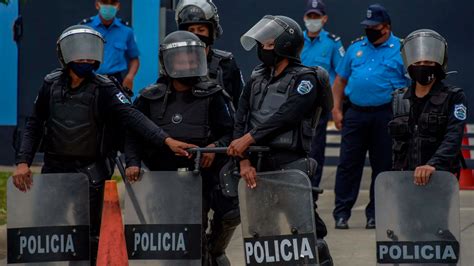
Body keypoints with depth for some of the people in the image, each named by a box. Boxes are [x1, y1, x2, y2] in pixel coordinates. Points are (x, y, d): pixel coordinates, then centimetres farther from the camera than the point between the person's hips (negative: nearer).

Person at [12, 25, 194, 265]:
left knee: (90, 238, -2)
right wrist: (23, 161, -4)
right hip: (54, 169, 2)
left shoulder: (102, 89, -6)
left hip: (90, 173, -2)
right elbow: (35, 126, 8)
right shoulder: (51, 85, 3)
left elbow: (132, 117, -18)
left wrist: (166, 140, -32)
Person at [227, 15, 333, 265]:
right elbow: (241, 122, 7)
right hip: (258, 167, 6)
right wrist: (245, 161, -8)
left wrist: (249, 138, -19)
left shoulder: (305, 80, 0)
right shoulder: (256, 82, 18)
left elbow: (284, 116, -14)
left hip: (290, 164, -6)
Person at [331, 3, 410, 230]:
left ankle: (374, 214, 11)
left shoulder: (401, 50, 1)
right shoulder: (356, 48, 13)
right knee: (348, 164, -1)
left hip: (386, 115, -2)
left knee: (383, 166, 3)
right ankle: (341, 213, 2)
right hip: (355, 113, 3)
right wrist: (337, 109, 6)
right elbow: (340, 79, 16)